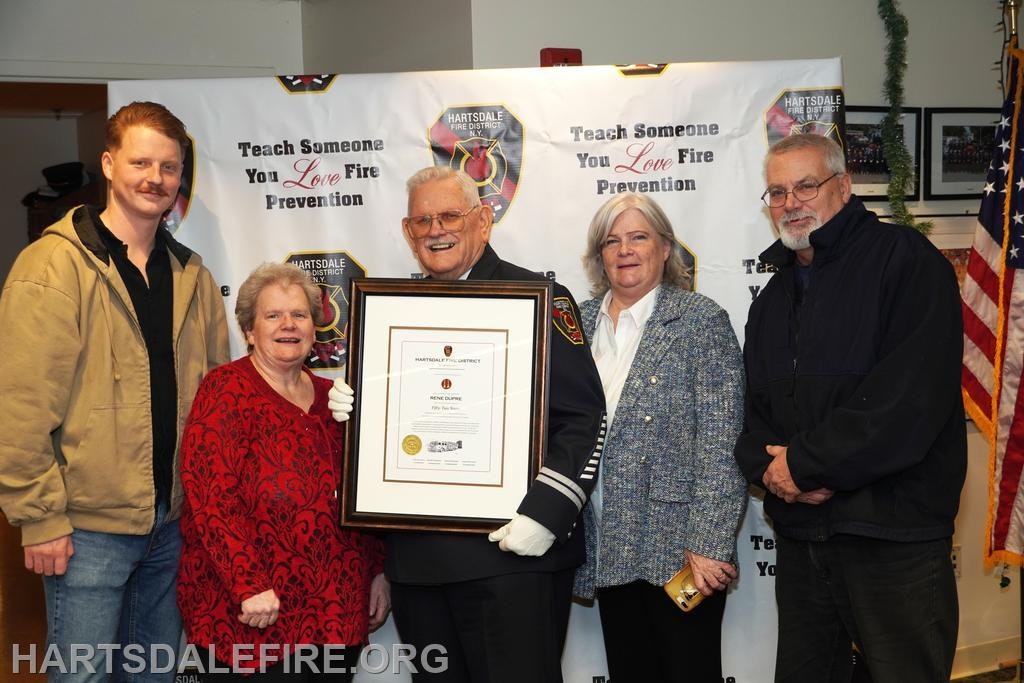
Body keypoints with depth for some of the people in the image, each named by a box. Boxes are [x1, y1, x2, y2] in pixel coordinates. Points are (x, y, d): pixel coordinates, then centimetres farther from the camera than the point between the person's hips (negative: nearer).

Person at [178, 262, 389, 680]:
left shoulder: (330, 396, 11)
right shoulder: (227, 390, -7)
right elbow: (210, 495, -16)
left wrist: (377, 570, 12)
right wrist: (250, 585, -21)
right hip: (254, 616, -6)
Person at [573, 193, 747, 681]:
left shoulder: (701, 320, -5)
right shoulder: (581, 322, 9)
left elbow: (721, 445, -10)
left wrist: (708, 546, -16)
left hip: (678, 549, -4)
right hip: (607, 552, 5)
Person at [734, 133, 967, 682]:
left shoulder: (905, 261, -7)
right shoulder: (772, 298, 16)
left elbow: (913, 393, -19)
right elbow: (755, 407, 15)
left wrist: (804, 463, -16)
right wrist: (766, 465, -8)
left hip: (894, 534, -6)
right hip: (799, 532, 7)